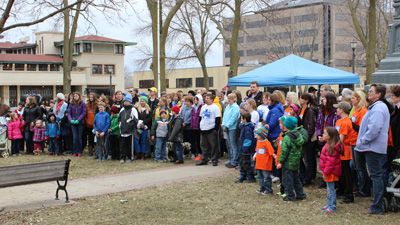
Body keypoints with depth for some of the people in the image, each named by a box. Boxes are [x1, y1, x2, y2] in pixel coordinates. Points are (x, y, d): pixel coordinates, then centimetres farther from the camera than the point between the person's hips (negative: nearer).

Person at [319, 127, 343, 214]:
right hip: (329, 171, 11)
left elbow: (330, 162, -25)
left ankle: (332, 207, 6)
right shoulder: (328, 145, 9)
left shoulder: (332, 147, -24)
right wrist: (324, 171, 21)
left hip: (331, 172, -11)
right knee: (329, 188, 18)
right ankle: (329, 204, 29)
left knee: (331, 189, -2)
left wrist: (326, 172, -21)